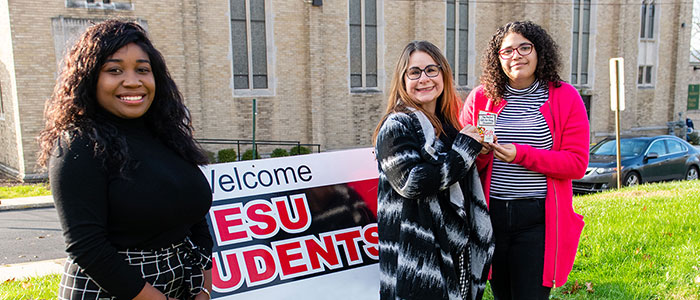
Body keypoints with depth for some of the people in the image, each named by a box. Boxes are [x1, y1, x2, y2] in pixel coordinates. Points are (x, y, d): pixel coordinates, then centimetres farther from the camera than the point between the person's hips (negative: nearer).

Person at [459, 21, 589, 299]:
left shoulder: (565, 97, 0)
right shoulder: (480, 98, 4)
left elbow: (577, 163, -6)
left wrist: (521, 154, -17)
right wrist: (479, 152, -16)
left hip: (538, 219, -2)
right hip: (491, 214, 3)